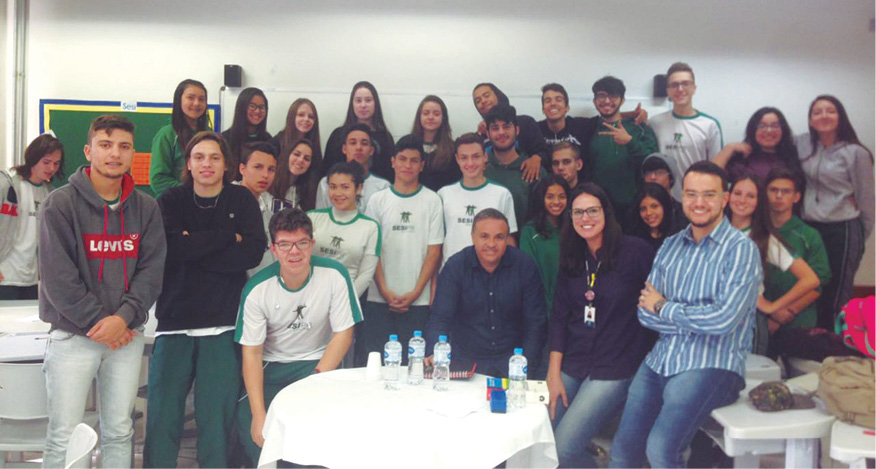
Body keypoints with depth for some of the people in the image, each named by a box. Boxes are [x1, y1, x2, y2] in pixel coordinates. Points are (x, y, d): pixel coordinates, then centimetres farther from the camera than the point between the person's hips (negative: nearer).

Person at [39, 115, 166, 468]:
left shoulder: (146, 208, 5)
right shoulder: (60, 204, -4)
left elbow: (151, 270, 0)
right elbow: (57, 275, -10)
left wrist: (125, 317, -14)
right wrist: (96, 322, -14)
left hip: (127, 334, 3)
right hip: (72, 334, -3)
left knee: (119, 433, 12)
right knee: (64, 438, 2)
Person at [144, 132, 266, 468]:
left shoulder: (242, 200, 7)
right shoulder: (171, 200, 8)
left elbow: (253, 253, -8)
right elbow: (170, 247, -10)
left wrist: (194, 249, -10)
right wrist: (228, 236, -10)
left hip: (223, 326, -1)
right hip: (175, 321, 1)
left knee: (217, 420, 3)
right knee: (162, 418, 2)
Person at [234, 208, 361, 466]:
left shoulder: (334, 275, -14)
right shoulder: (257, 289, -13)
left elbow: (343, 334, -9)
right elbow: (251, 353, -12)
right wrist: (259, 414, -22)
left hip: (317, 361, -1)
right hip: (270, 366, 1)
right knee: (247, 422, -21)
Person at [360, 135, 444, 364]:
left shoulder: (432, 201, 3)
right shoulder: (378, 200, 7)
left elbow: (434, 250, 0)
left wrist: (416, 292, -7)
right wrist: (384, 290, -6)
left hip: (417, 300, -1)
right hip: (379, 298, 1)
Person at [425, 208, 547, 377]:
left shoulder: (525, 266, -4)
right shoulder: (455, 266, -6)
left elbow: (536, 322, 1)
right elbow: (440, 318, -10)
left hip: (511, 358, 0)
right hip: (466, 361, 0)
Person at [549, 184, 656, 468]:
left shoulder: (635, 251, -9)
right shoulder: (571, 259, 7)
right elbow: (559, 317, 5)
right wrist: (554, 375, 1)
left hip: (615, 368, -5)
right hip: (571, 363, 5)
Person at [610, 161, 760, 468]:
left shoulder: (741, 249, -5)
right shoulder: (670, 246, 13)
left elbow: (723, 319, -17)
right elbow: (646, 313, 6)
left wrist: (663, 308, -4)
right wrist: (697, 321, -9)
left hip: (711, 366, -5)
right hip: (659, 361, 5)